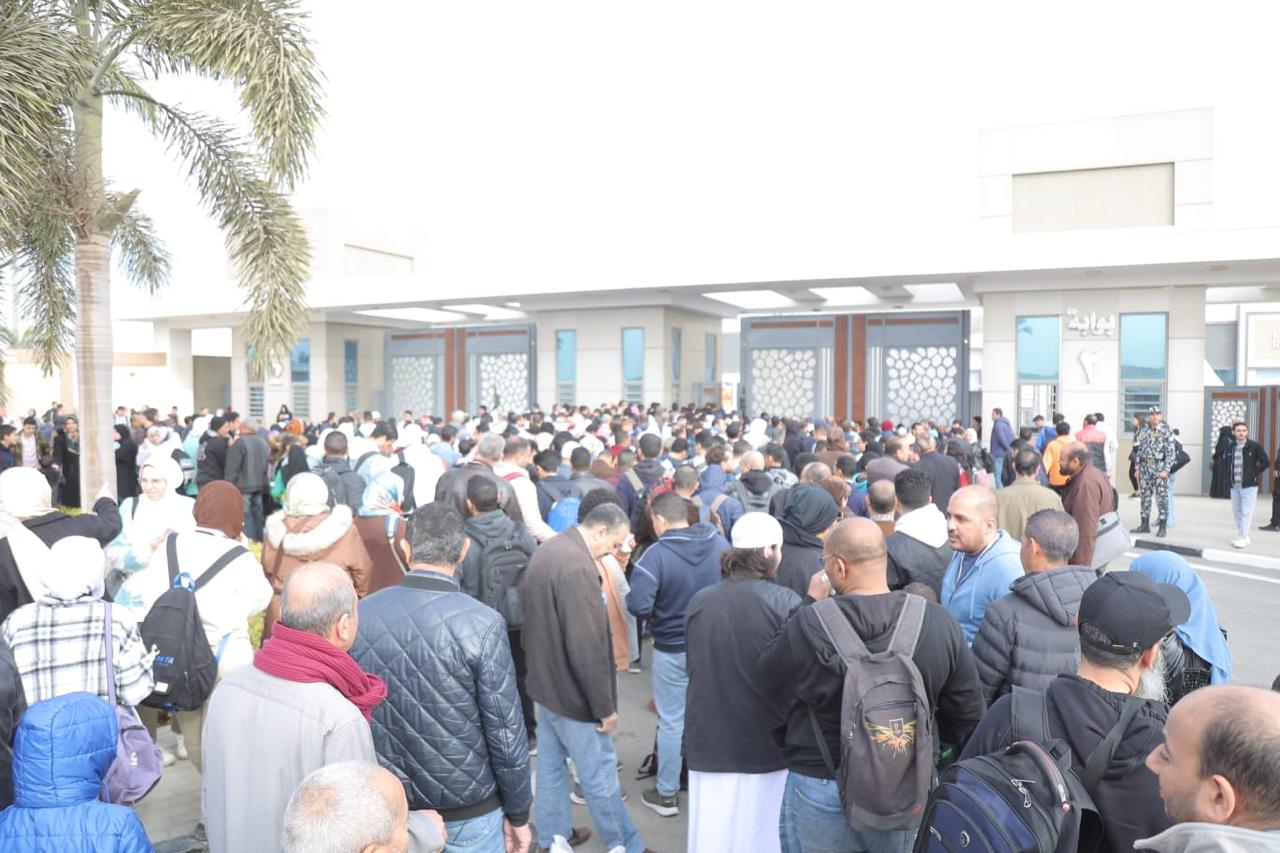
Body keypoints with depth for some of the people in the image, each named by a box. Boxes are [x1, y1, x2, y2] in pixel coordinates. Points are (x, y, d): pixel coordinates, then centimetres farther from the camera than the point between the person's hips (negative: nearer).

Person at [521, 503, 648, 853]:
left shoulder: (548, 550, 4)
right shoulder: (577, 565, -28)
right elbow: (588, 646, -28)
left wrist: (541, 666, 20)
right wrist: (605, 705, -19)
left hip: (546, 681, 10)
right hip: (572, 691, -9)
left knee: (551, 765, 21)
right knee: (600, 774, 7)